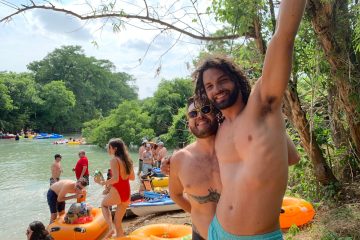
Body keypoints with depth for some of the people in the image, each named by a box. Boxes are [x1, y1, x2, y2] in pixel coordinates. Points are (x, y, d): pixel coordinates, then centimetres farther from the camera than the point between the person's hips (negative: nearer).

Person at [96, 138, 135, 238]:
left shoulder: (114, 160, -13)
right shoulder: (127, 159, 9)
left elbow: (115, 179, -22)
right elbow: (132, 177, 16)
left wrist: (104, 183, -8)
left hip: (117, 192, -6)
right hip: (127, 194, 7)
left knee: (104, 204, 27)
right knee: (118, 222, 19)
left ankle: (111, 228, 9)